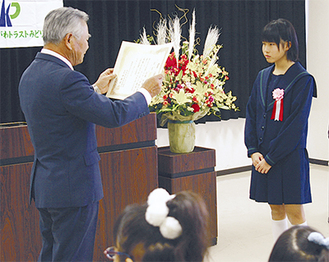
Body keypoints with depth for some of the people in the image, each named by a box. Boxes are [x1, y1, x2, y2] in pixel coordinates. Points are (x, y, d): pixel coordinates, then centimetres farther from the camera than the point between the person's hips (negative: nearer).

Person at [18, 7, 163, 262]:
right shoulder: (66, 79, -23)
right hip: (74, 188, -9)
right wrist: (147, 92, -4)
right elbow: (114, 115, -20)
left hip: (44, 184, 9)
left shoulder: (30, 74, 8)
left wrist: (96, 89, 26)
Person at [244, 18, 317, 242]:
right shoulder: (263, 77, 10)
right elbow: (251, 114, 10)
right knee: (276, 209, 12)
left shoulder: (302, 79, -9)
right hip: (263, 155, 6)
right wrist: (253, 150, -3)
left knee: (294, 212, -3)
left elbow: (296, 124, -14)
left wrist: (272, 157, -15)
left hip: (289, 155, -6)